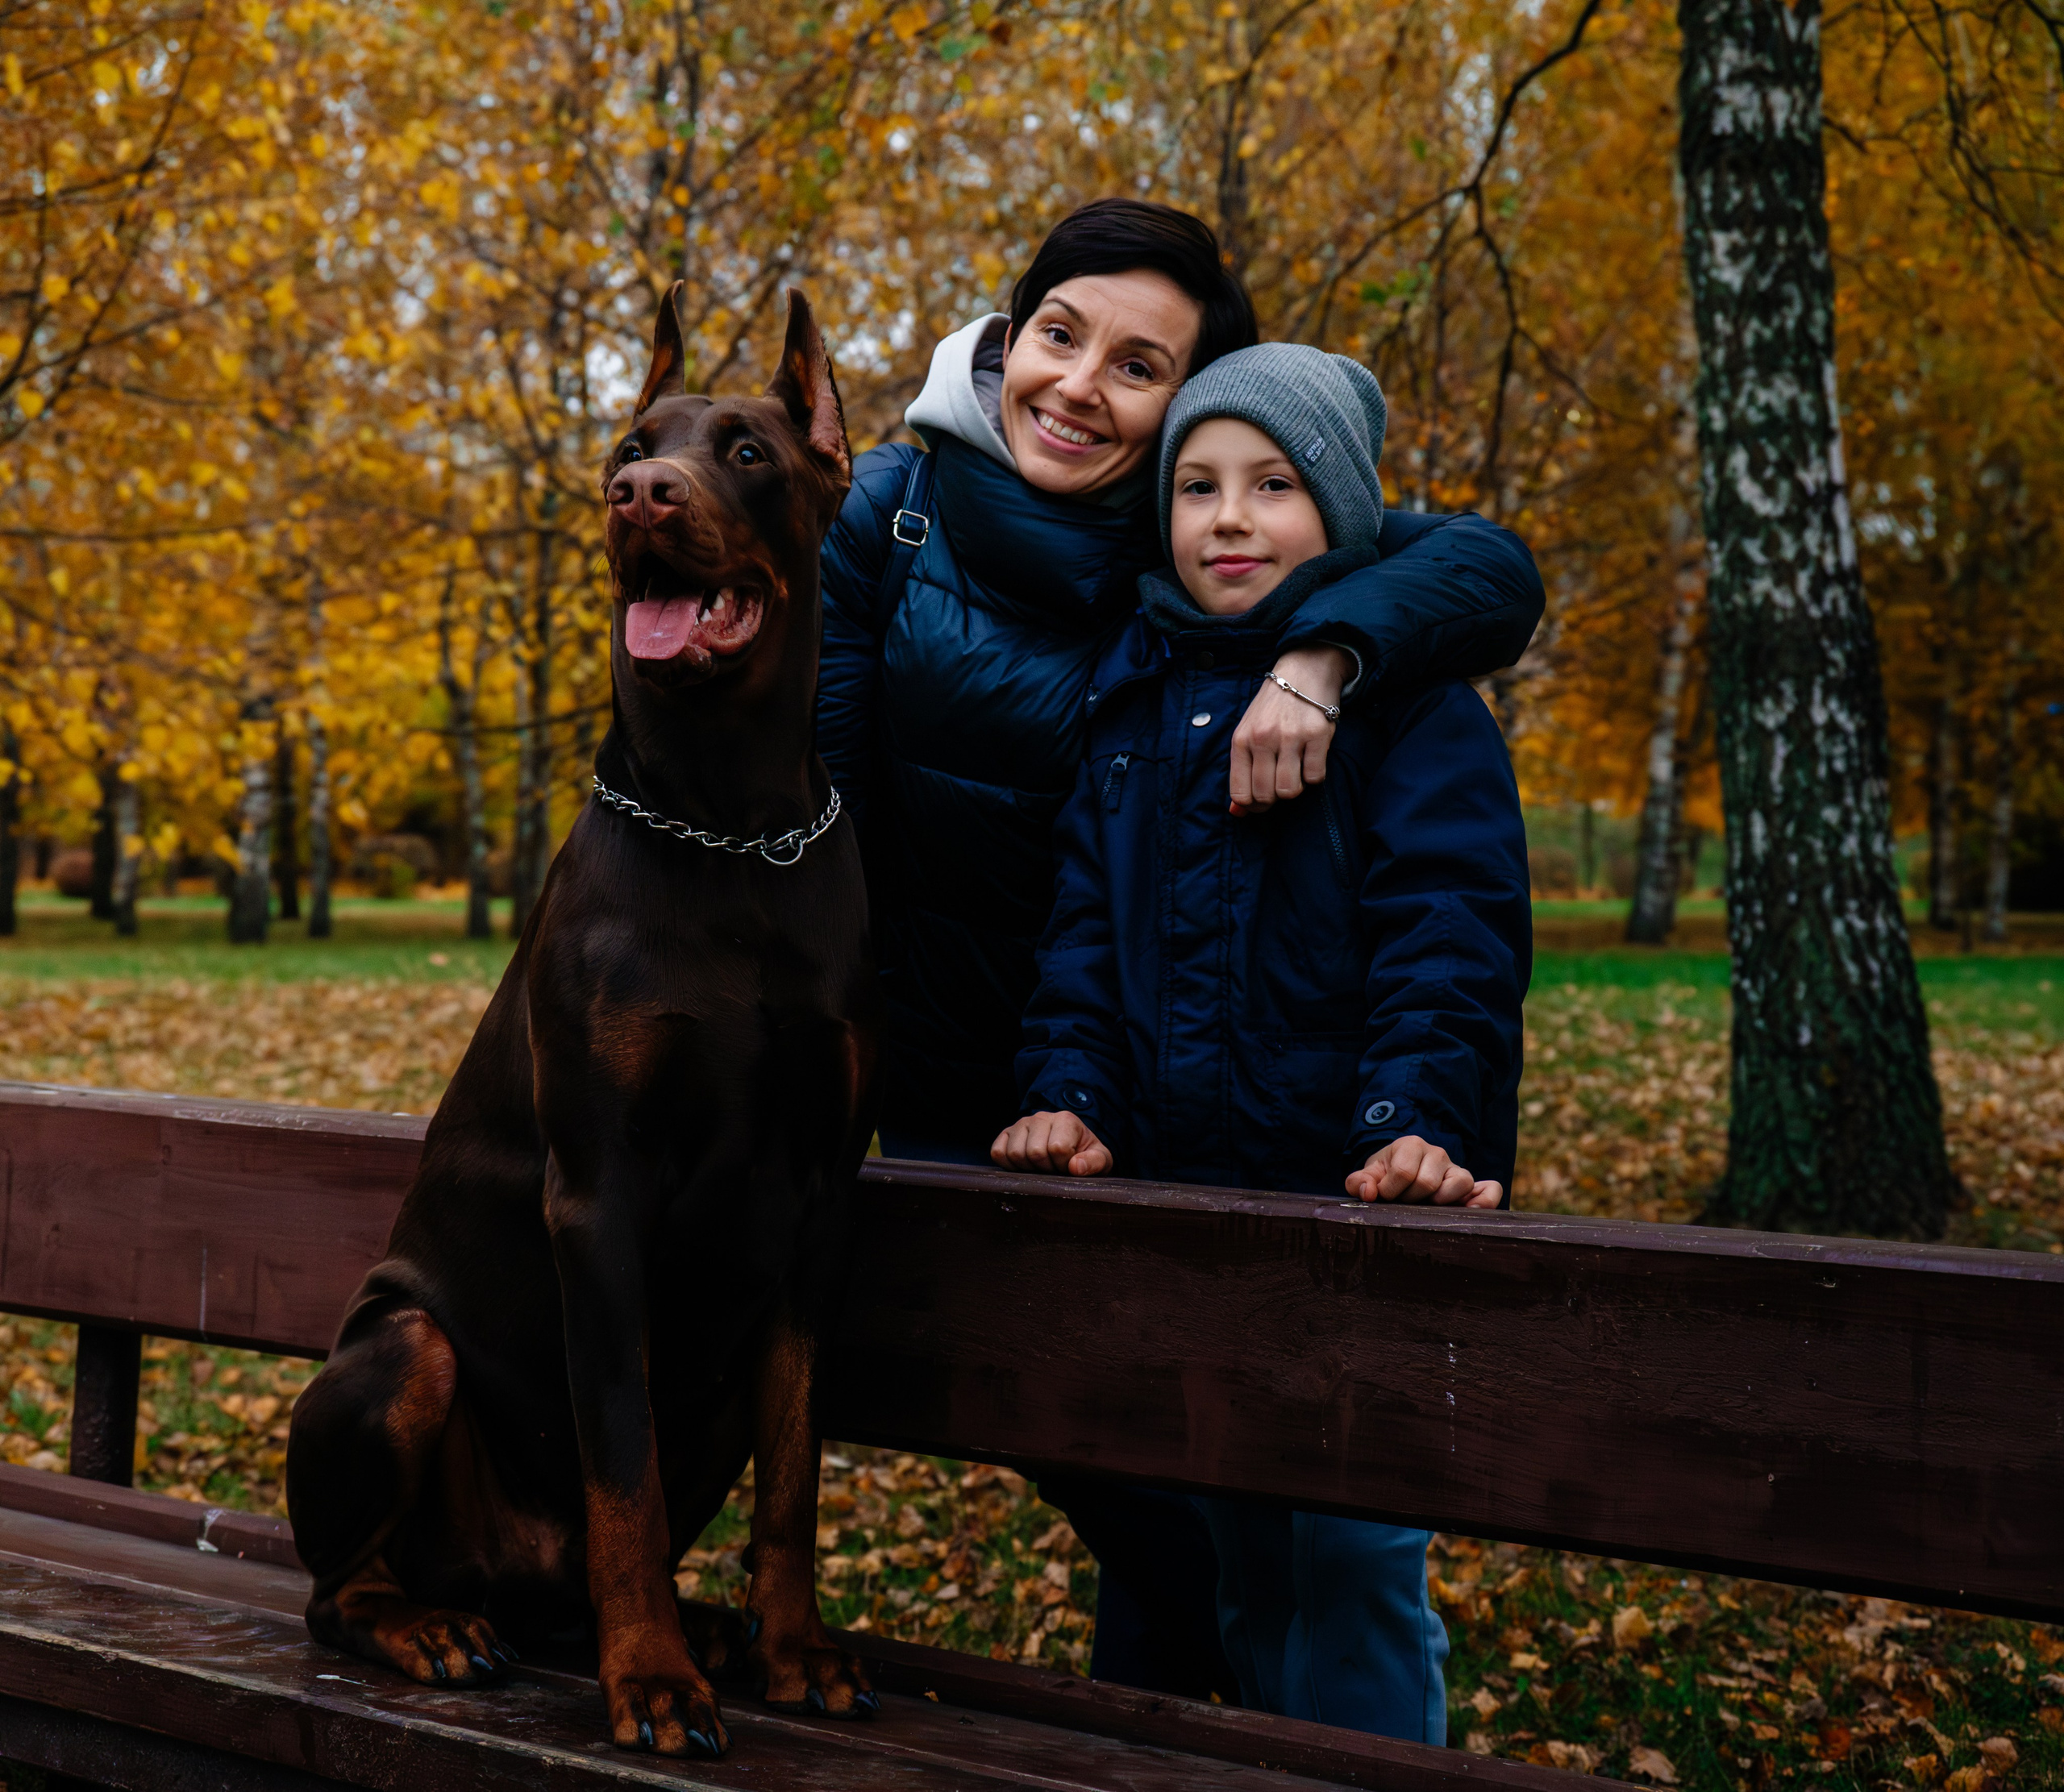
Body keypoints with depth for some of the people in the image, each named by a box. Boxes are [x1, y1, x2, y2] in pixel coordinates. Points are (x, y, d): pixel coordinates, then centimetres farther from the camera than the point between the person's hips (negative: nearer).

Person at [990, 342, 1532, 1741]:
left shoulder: (1410, 690, -2)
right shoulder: (1135, 693, 15)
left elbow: (1448, 932, -11)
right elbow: (1087, 925, 14)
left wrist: (1420, 1118, -25)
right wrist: (1069, 1090, -1)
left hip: (1358, 1201, -5)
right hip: (1177, 1194, 5)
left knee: (1353, 1558, -6)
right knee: (1241, 1554, 14)